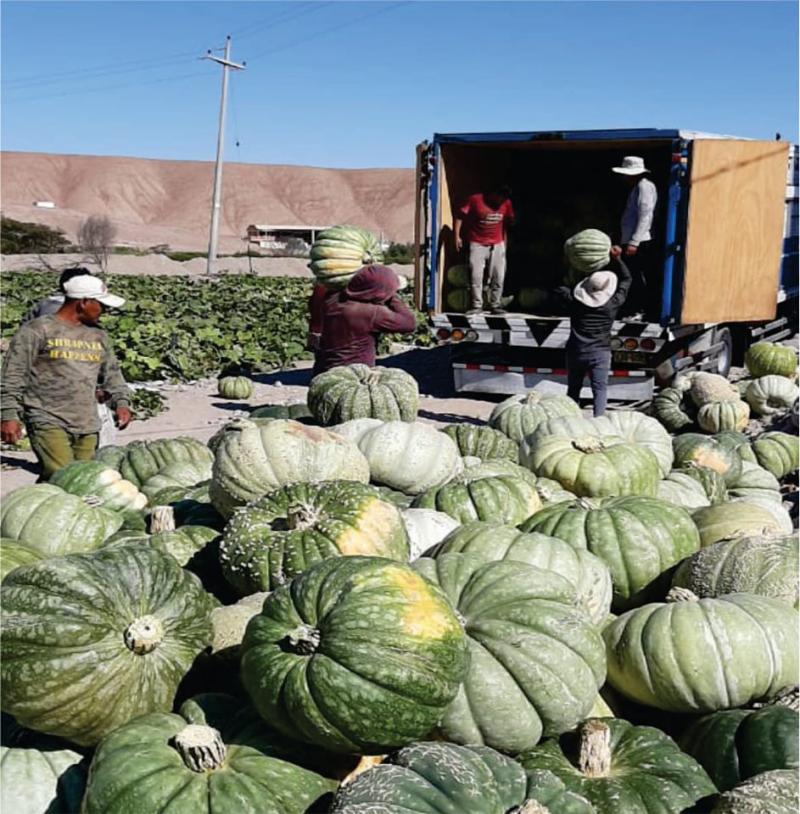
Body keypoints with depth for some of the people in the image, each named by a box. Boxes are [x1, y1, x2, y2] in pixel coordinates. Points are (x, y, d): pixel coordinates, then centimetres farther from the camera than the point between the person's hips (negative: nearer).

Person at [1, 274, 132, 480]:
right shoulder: (37, 330, 0)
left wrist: (121, 402, 7)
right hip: (48, 422, -6)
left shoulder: (98, 336, 19)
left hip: (88, 426, 6)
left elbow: (111, 374, 24)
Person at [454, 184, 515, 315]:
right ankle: (476, 306, -1)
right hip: (477, 244, -3)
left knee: (498, 277, 3)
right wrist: (457, 236, -12)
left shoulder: (506, 203, 1)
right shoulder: (475, 200, -11)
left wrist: (504, 239, 16)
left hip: (497, 245, 4)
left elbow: (508, 221, 16)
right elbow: (459, 215, -7)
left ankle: (496, 305, 13)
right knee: (476, 276, -8)